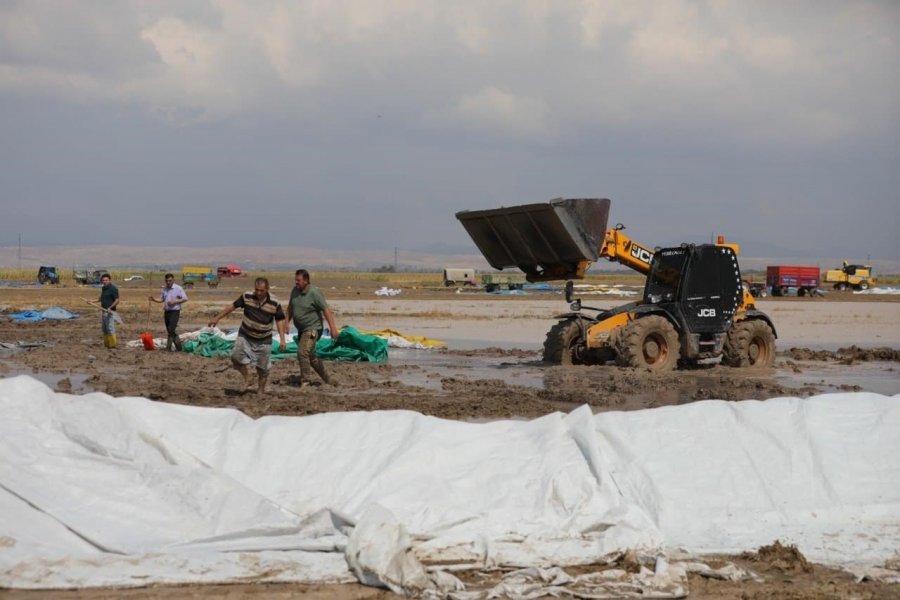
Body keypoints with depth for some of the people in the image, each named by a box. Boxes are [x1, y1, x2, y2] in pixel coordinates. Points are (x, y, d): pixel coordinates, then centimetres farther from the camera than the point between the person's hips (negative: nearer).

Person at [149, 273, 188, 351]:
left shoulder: (178, 288, -7)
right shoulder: (164, 289, 10)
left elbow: (185, 299, -7)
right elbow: (161, 299, 16)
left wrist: (174, 301, -16)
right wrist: (154, 299, -3)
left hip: (175, 311, -6)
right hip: (166, 311, 6)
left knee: (171, 329, -14)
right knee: (169, 330, 9)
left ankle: (168, 348, -12)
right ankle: (178, 346, 20)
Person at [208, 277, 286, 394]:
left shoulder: (274, 304, -15)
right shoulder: (247, 297, -13)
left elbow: (279, 320, -3)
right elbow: (233, 306, 1)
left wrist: (282, 339, -8)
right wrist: (217, 318, 5)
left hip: (263, 340, -1)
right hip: (245, 336, 1)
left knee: (262, 367, 6)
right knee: (236, 358, -17)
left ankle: (261, 389, 28)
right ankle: (246, 377, 10)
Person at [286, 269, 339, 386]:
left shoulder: (314, 293, -18)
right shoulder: (295, 291, 3)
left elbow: (326, 310, -20)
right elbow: (290, 307, 18)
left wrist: (333, 328, -24)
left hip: (312, 329, -8)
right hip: (301, 330, 8)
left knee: (302, 353, -22)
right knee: (310, 356, 16)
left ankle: (306, 381, -15)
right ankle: (327, 380, 30)